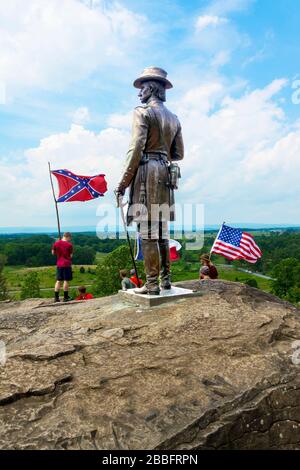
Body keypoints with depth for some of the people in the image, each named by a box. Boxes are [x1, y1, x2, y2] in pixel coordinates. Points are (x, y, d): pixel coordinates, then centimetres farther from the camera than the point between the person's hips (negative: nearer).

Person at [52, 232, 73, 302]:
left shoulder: (56, 243, 2)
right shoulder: (69, 245, -9)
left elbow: (53, 253, 12)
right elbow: (71, 255, -5)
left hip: (59, 264, 4)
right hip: (67, 264, -4)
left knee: (58, 280, 9)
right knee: (66, 280, 1)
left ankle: (56, 297, 10)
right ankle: (66, 297, 5)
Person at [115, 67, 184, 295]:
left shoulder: (143, 111, -2)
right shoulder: (174, 118, 20)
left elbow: (137, 148, -14)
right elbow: (179, 154, 18)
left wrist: (123, 182, -13)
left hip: (146, 173, -7)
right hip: (166, 176, 8)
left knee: (148, 232, -7)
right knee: (162, 231, 10)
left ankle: (152, 284, -5)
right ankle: (165, 279, 13)